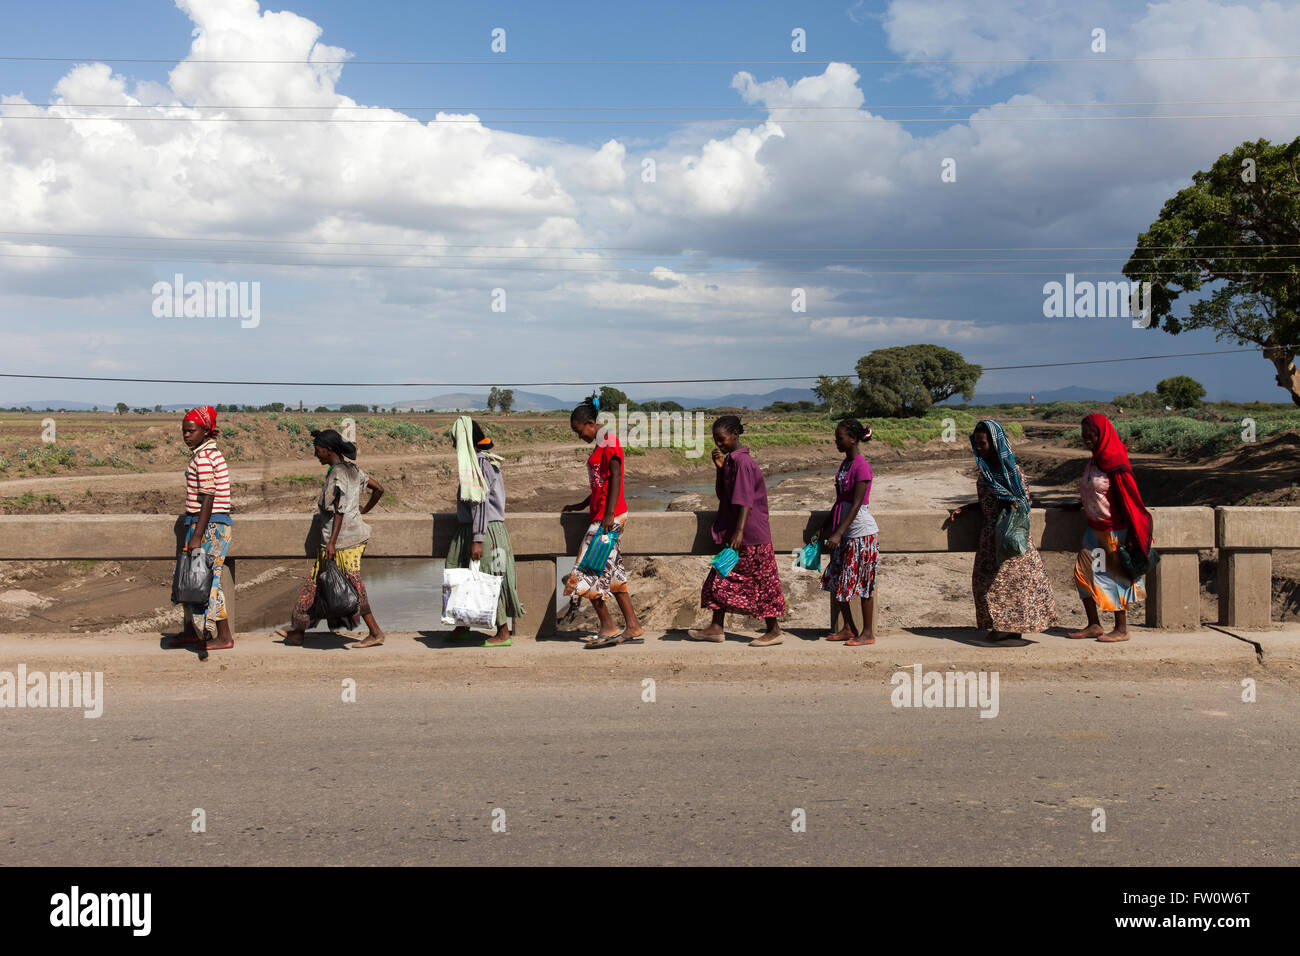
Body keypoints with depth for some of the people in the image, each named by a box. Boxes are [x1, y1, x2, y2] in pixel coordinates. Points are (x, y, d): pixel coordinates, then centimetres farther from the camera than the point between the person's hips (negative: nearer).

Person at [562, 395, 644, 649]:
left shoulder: (608, 441, -11)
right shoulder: (602, 443, 18)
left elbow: (615, 477, -20)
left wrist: (609, 514, -25)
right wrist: (582, 505, 28)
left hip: (608, 518, -10)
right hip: (603, 516, 10)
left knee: (587, 572, -6)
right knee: (612, 573, 10)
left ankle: (609, 628, -1)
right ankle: (633, 628, 13)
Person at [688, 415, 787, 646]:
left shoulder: (742, 460, -16)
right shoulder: (730, 460, 12)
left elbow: (745, 499, -23)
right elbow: (721, 494, 16)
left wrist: (740, 531, -28)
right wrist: (719, 468, 4)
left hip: (750, 533, -10)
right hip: (731, 532, 10)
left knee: (760, 580, 0)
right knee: (721, 579, 11)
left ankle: (774, 631, 10)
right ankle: (716, 628, 18)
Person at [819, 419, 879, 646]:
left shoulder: (862, 466, -17)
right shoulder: (844, 464, 10)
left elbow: (856, 505, -20)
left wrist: (838, 533, -24)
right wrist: (824, 529, 19)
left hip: (862, 533, -9)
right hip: (845, 533, 9)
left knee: (863, 583, 0)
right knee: (835, 580, 10)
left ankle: (868, 633, 11)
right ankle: (848, 628, 22)